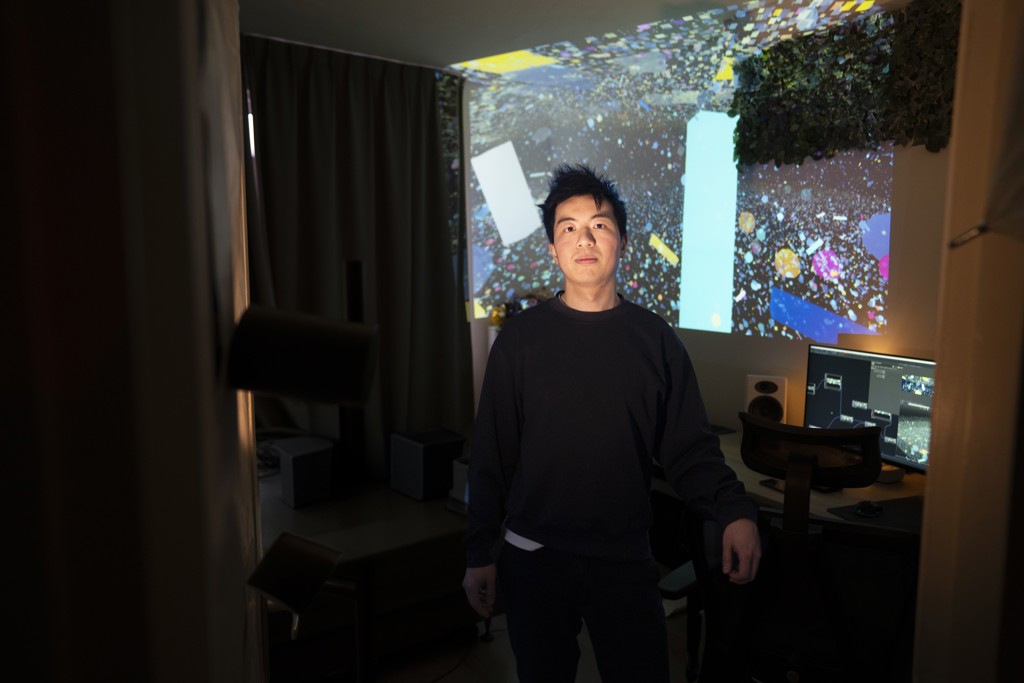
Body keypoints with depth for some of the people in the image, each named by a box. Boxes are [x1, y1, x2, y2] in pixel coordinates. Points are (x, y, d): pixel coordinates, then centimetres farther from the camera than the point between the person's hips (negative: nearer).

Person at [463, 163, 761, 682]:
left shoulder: (655, 339, -1)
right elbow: (491, 455, -1)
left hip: (626, 560, 1)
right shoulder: (520, 337, -4)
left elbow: (688, 449, -2)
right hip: (532, 559, 0)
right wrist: (480, 554, -1)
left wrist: (734, 509, -19)